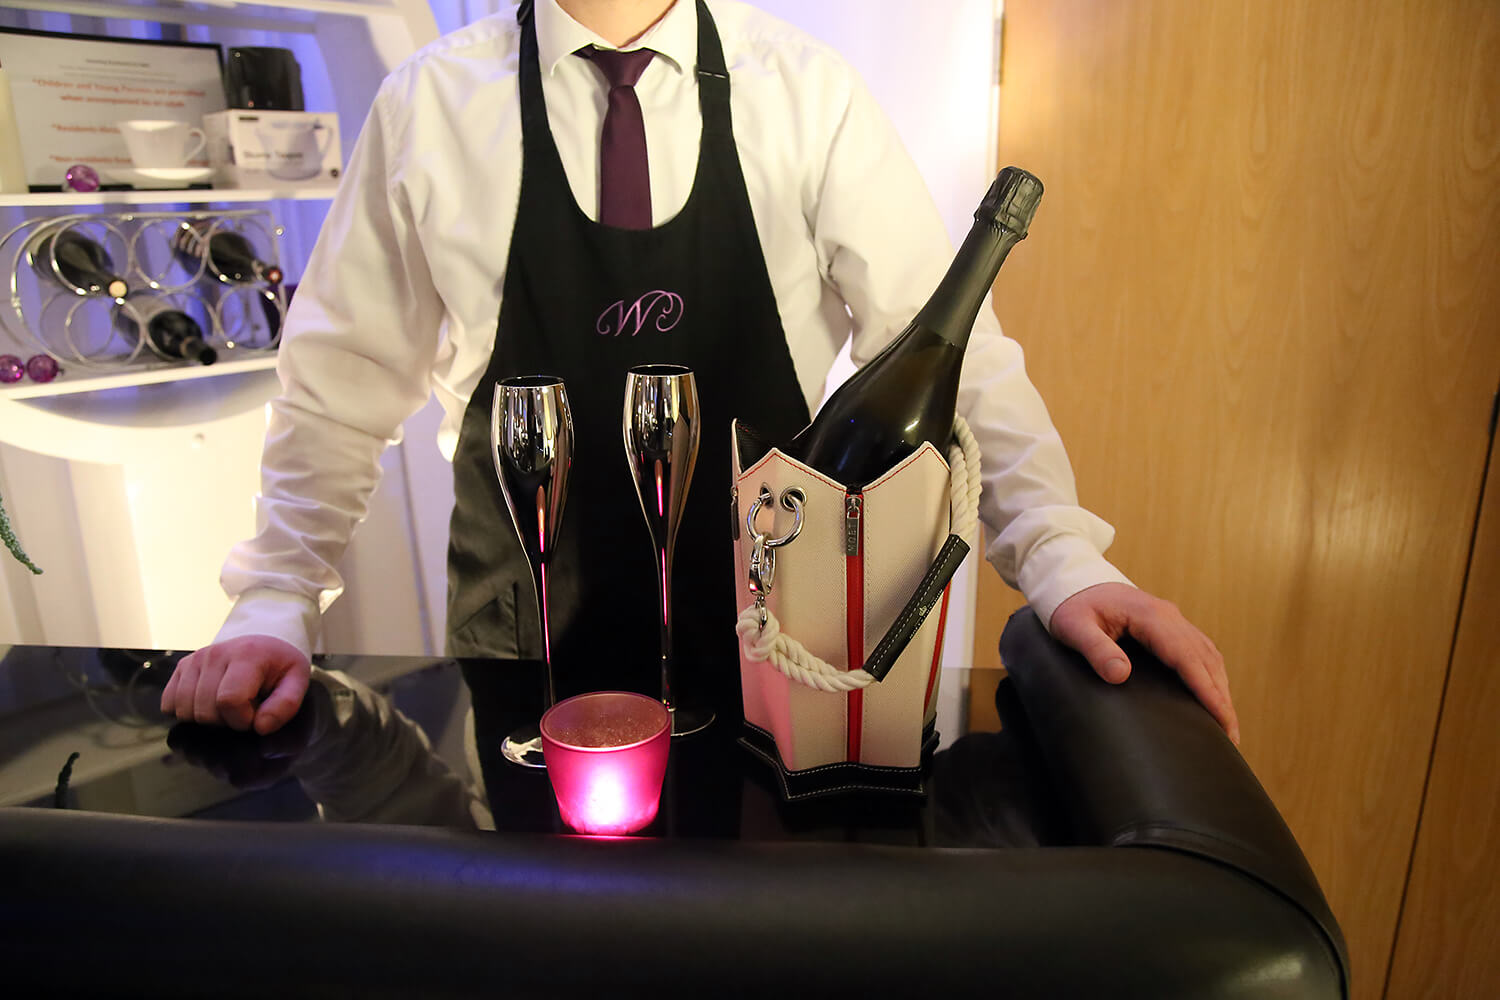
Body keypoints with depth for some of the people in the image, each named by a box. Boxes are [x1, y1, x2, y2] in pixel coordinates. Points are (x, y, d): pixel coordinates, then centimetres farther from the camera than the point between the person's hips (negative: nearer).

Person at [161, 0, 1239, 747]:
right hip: (529, 644, 1)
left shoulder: (807, 92, -6)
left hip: (768, 632, 0)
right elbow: (344, 374, 0)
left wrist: (1061, 558, -22)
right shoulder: (427, 105, -4)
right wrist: (276, 605, -6)